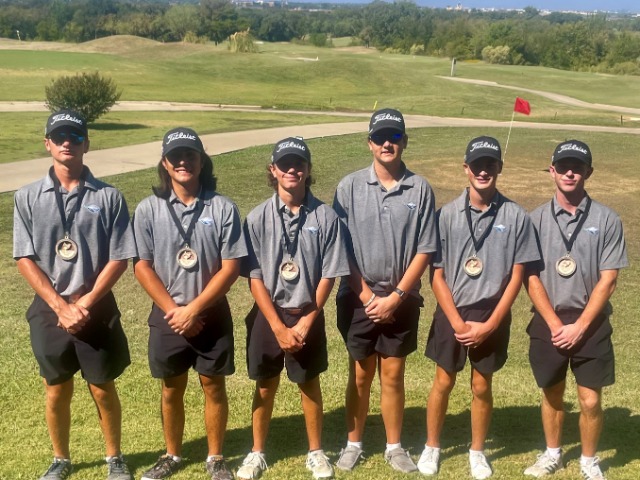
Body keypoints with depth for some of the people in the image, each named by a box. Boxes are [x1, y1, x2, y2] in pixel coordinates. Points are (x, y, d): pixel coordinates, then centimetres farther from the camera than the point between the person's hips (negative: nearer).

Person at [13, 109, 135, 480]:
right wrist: (61, 306, -13)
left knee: (103, 389, 10)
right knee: (57, 392, 14)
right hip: (48, 311, 1)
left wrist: (85, 304, -13)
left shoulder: (109, 197, -5)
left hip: (98, 310, -1)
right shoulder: (28, 198, -1)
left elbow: (119, 259, -7)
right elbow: (25, 260, -4)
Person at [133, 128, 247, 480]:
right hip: (166, 316, 1)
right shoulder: (148, 209, -3)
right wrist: (173, 309, -12)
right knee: (172, 389, 14)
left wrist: (194, 309, -14)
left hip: (212, 315, -1)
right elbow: (142, 266, -4)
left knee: (213, 386, 10)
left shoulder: (223, 208, -7)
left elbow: (230, 267, -10)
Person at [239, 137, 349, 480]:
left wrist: (305, 322, -9)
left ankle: (315, 452, 31)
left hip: (308, 316, 0)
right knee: (265, 387, 14)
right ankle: (257, 452, 31)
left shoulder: (325, 217, -8)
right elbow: (254, 277, -8)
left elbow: (328, 276, -5)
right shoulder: (258, 218, -7)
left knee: (309, 385, 14)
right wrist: (279, 327, -13)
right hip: (267, 315, 0)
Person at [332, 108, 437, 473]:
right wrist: (367, 296, -9)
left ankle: (395, 446, 26)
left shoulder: (420, 189, -4)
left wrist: (395, 297, -9)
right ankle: (354, 443, 27)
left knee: (393, 376, 11)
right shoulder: (350, 186, -4)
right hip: (359, 299, 0)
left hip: (402, 300, 0)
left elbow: (425, 251, -4)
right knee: (360, 375, 11)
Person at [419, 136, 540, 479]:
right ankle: (432, 447, 30)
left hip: (492, 316, 0)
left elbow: (516, 277, -5)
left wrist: (489, 324, -9)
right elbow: (436, 274, -5)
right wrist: (457, 322, -11)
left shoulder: (516, 217, -7)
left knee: (482, 387, 12)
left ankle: (477, 451, 31)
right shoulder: (448, 214, -7)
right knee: (443, 383, 11)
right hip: (451, 313, 0)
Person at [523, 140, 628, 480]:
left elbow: (607, 281, -7)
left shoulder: (607, 220, -6)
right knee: (552, 394, 16)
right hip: (548, 323, 1)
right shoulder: (536, 219, -3)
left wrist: (579, 326, -11)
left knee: (590, 401, 4)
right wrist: (556, 324, -9)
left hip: (591, 325, -1)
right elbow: (530, 278, -4)